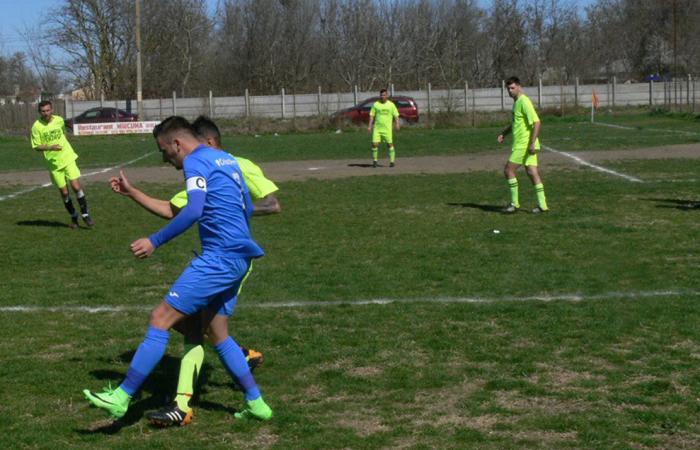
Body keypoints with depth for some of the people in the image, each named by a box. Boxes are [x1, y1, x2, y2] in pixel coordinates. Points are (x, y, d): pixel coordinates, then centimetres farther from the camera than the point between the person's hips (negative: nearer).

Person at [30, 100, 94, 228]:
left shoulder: (59, 120, -2)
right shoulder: (37, 126, -10)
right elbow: (36, 146, -7)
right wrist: (50, 147, -22)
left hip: (68, 158, 1)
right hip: (54, 163, -1)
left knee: (76, 187, -9)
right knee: (64, 192, 4)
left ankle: (85, 215, 3)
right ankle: (73, 217, 23)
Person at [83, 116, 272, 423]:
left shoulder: (196, 161, -7)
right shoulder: (226, 159, 21)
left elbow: (194, 211, -23)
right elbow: (247, 209, 27)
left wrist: (155, 241, -21)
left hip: (219, 257, -10)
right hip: (238, 259, 10)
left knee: (161, 319, -9)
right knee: (217, 334, 17)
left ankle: (121, 398, -10)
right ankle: (256, 404, 18)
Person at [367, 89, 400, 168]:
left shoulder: (391, 105, 4)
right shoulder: (376, 104, 6)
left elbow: (396, 115, 3)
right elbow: (372, 115, 9)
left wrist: (397, 124, -11)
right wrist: (370, 126, 1)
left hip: (387, 128, -1)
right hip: (377, 128, 1)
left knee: (390, 144, -1)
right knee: (375, 144, -6)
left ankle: (392, 161, 8)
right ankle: (374, 161, 8)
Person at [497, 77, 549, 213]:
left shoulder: (524, 102, -15)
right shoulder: (516, 102, 15)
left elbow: (537, 123, -22)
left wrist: (532, 143, -26)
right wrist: (503, 134, 18)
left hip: (524, 145, -9)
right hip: (522, 144, 9)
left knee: (508, 170, -4)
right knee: (532, 172, 6)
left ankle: (514, 203, 2)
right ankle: (542, 205, 5)